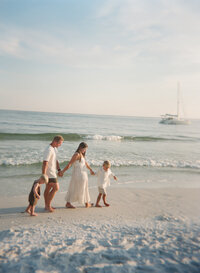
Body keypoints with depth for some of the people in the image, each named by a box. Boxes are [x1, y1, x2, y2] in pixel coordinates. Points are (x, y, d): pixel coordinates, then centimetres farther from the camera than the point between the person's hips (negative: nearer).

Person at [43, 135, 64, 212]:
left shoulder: (54, 149, 11)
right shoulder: (49, 150, -21)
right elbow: (45, 163, -25)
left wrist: (59, 170, 12)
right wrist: (43, 175, -27)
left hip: (52, 172, 9)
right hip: (49, 173, -9)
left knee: (48, 188, 14)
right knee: (56, 188, -6)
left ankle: (47, 206, 22)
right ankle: (48, 205, 3)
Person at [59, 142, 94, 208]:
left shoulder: (81, 155, 12)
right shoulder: (77, 155, -17)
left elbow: (85, 163, 26)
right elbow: (69, 164, -19)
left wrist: (90, 169, 36)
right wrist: (62, 171, -19)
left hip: (83, 174, 10)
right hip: (78, 174, -10)